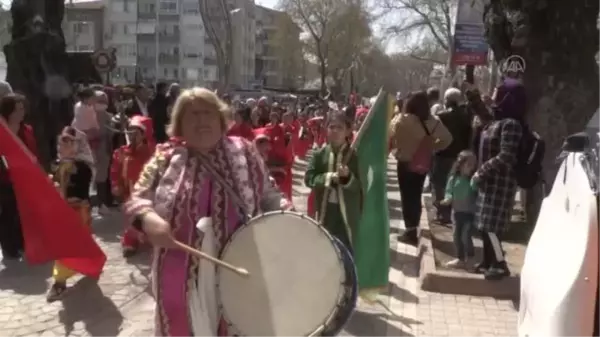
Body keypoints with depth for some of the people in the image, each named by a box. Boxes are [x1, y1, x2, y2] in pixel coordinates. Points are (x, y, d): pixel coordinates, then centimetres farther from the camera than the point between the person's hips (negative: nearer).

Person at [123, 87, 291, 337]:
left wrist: (286, 214, -10)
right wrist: (148, 219, -21)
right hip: (180, 274, 0)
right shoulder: (166, 157, 0)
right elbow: (136, 199, 0)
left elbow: (265, 194, 9)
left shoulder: (243, 152, 3)